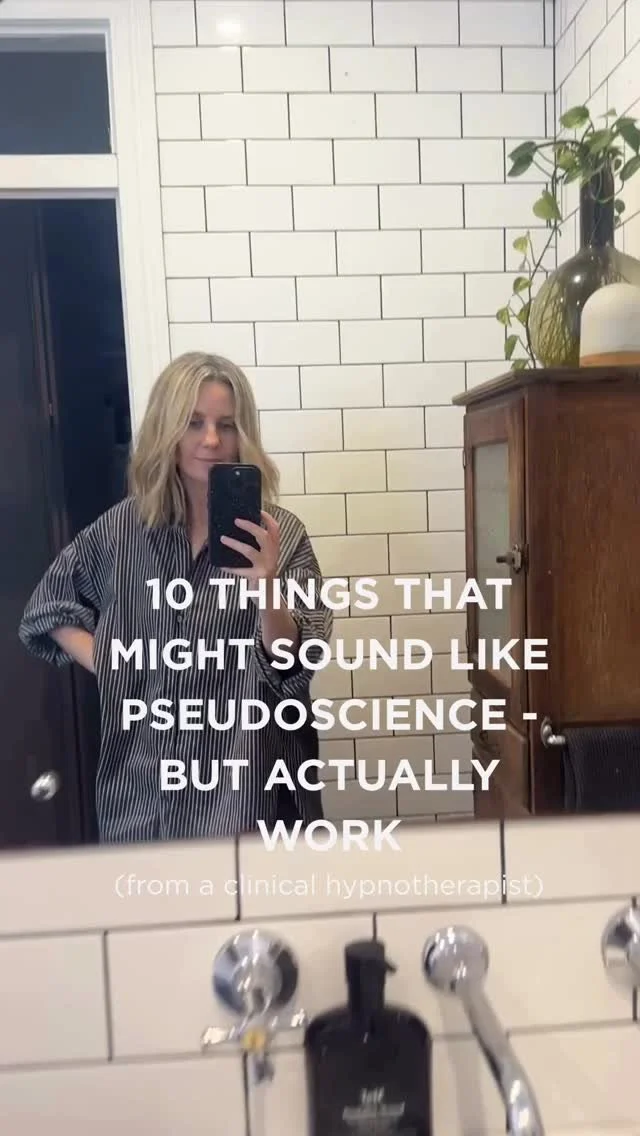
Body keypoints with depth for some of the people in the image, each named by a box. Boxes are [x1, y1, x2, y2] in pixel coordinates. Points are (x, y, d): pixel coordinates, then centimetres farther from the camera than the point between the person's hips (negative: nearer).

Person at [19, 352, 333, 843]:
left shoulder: (279, 533, -10)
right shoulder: (121, 528, -1)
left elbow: (294, 664, -17)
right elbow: (49, 606, 14)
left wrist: (267, 590, -35)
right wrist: (107, 663, -1)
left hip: (247, 780, -2)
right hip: (144, 781, 3)